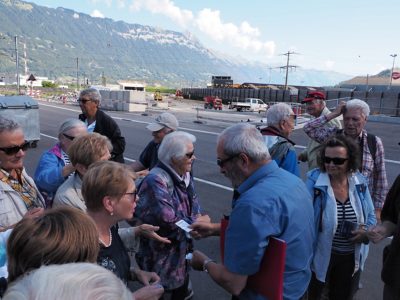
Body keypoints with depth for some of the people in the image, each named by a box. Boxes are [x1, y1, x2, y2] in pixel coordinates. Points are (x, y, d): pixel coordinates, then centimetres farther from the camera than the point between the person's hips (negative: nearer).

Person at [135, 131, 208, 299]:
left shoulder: (185, 175, 2)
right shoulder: (156, 180, -27)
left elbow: (193, 203, 11)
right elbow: (167, 221, -30)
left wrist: (197, 219, -11)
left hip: (182, 250, 8)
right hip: (163, 258, -8)